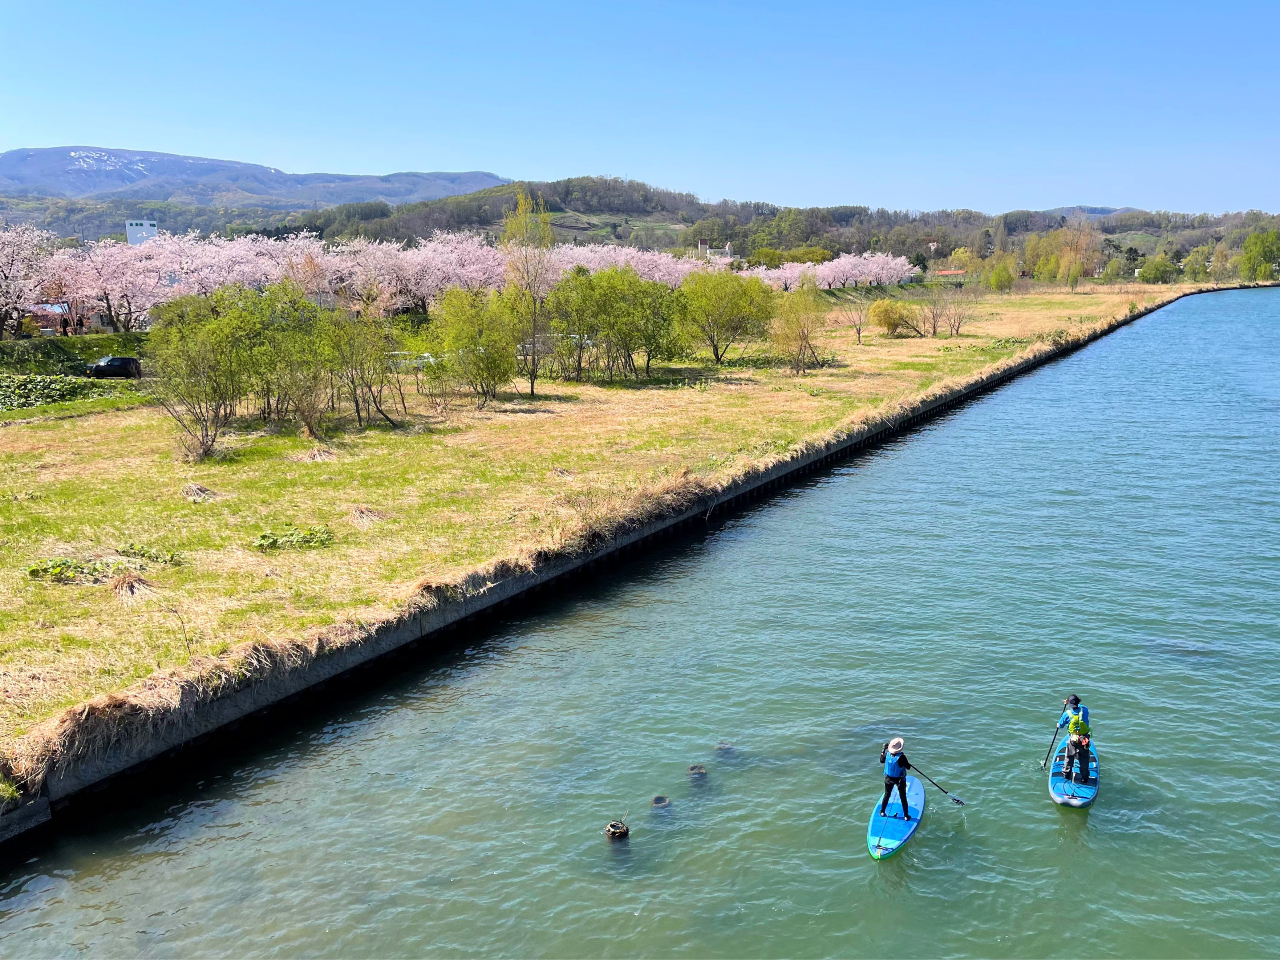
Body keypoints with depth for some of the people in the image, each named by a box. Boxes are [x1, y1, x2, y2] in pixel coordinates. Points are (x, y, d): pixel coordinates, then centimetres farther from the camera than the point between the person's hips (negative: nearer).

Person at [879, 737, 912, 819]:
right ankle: (906, 816, 21)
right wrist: (908, 764, 3)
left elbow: (881, 760, 5)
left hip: (888, 779, 4)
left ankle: (882, 812, 33)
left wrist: (883, 749, 12)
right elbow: (908, 767, -18)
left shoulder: (887, 754, -16)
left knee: (887, 795, 22)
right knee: (903, 797, 12)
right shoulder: (901, 757, -29)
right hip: (900, 780, -4)